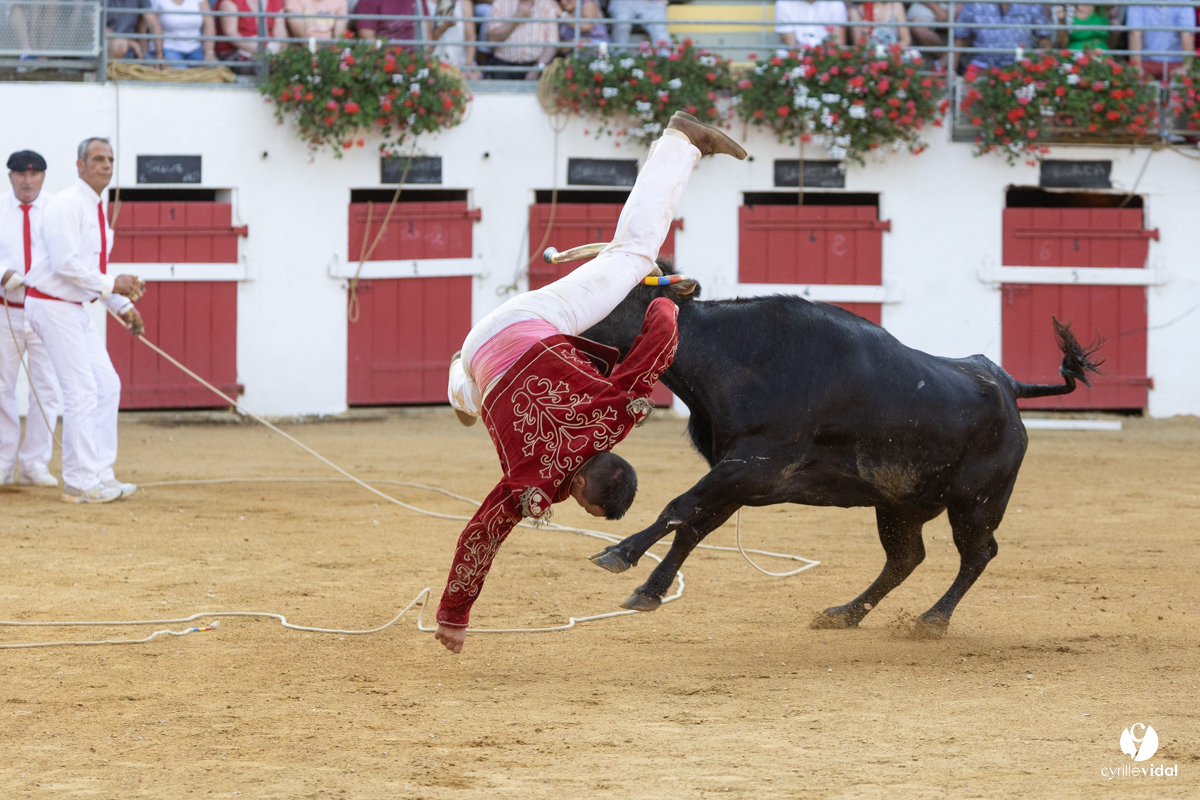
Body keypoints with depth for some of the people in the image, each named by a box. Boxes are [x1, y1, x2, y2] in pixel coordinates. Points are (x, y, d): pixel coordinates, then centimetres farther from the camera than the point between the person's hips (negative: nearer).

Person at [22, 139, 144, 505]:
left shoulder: (97, 210, 15)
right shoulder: (67, 205, -16)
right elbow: (65, 263, -25)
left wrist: (123, 305, 14)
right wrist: (112, 285, -23)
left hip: (75, 309, 10)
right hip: (51, 305, -10)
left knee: (107, 386, 8)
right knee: (81, 391, -12)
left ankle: (99, 475, 13)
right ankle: (80, 483, -7)